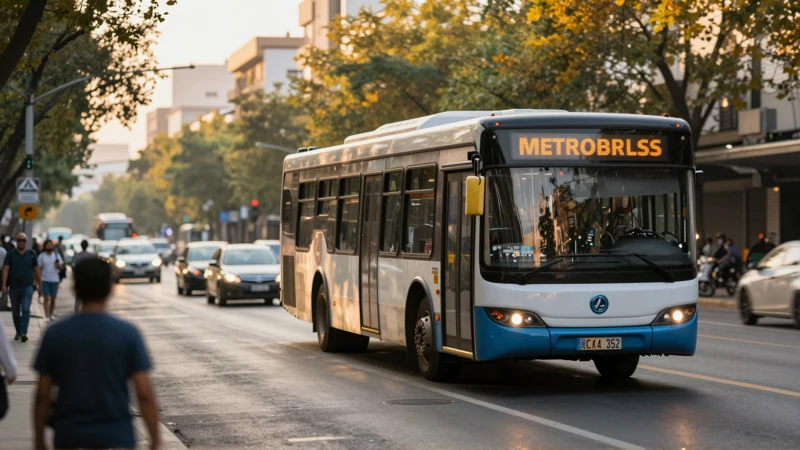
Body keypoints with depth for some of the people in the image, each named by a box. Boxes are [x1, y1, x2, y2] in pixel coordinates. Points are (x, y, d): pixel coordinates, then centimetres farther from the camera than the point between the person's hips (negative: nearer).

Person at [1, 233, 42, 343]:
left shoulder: (31, 254, 4)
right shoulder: (11, 254, 2)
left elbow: (36, 271, 8)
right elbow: (5, 270, -4)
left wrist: (40, 285, 8)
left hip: (27, 287, -1)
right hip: (14, 287, 1)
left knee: (26, 309, -14)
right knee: (15, 312, 10)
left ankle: (23, 333, -21)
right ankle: (18, 332, 25)